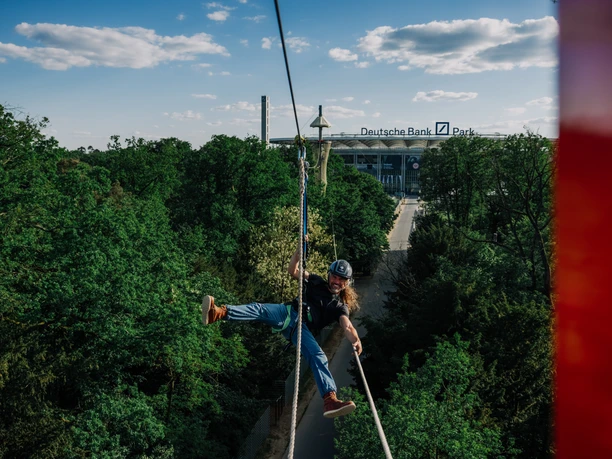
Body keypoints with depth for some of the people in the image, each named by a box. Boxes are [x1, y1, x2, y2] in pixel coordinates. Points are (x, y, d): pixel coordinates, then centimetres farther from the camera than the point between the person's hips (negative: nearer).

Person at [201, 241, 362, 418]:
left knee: (318, 355, -26)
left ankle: (330, 400, -38)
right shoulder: (317, 283, 20)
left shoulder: (340, 307, 12)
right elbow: (292, 270, 16)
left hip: (302, 329, -1)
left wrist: (355, 341, -30)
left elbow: (347, 326, -7)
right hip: (288, 313, 1)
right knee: (260, 310, -28)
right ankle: (218, 312, -51)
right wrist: (300, 250, 0)